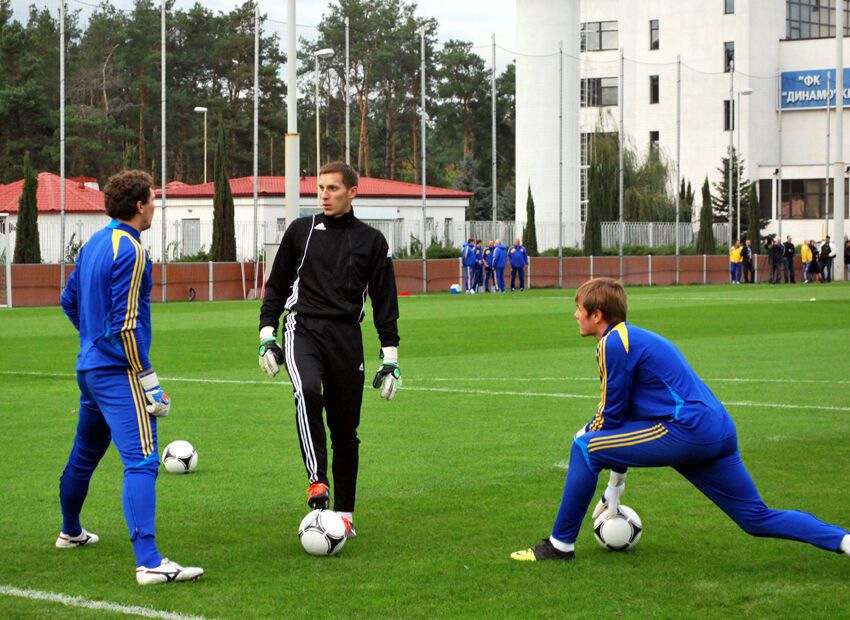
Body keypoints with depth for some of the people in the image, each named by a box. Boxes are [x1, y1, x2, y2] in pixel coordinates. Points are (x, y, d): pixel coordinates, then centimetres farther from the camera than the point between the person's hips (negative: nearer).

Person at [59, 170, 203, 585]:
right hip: (118, 372, -10)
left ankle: (70, 532, 46)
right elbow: (126, 323, -20)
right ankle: (149, 563, -28)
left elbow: (69, 300, 23)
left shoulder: (94, 244, 12)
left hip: (89, 367, 10)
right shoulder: (131, 252, -16)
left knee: (84, 454, 26)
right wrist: (148, 380, -16)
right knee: (142, 460, -17)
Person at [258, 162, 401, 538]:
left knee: (345, 429, 3)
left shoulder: (371, 241, 8)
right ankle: (317, 480, -30)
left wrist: (390, 359, 5)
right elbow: (277, 285, 16)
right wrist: (267, 335, 7)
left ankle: (344, 514, 15)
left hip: (346, 337, 1)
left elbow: (385, 301, 10)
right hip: (303, 327, -1)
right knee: (307, 392, -32)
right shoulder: (301, 230, 9)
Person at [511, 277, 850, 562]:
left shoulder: (614, 343, -6)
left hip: (686, 430, -10)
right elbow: (625, 414, 29)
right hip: (719, 432, 10)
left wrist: (588, 434, 19)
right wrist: (615, 487, 33)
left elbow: (612, 413, -5)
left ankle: (561, 545, 3)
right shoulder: (637, 338, 25)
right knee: (758, 519, 14)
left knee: (584, 448, -4)